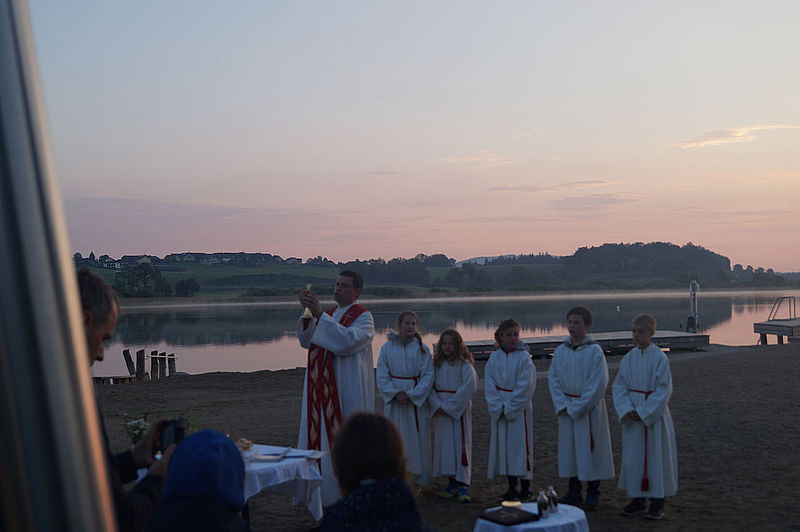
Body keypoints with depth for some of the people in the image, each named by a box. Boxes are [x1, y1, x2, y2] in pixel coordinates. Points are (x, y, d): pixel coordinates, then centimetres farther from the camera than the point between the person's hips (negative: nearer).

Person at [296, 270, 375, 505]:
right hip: (323, 388, 6)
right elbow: (306, 340, 4)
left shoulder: (363, 317, -5)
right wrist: (308, 312, -11)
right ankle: (321, 490, 16)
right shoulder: (329, 315, 15)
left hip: (349, 389, -6)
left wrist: (320, 315, -26)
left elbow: (350, 341, -24)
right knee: (321, 432, 7)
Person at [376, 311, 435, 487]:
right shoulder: (388, 347, 1)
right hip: (393, 401, 1)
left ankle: (418, 478, 9)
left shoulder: (421, 348, 0)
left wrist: (411, 395, -13)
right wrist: (395, 394, -12)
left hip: (416, 398, -1)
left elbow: (427, 376, -3)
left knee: (416, 440, 2)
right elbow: (382, 376, 1)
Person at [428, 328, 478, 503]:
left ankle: (463, 486, -3)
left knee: (460, 445, -6)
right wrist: (437, 405, -9)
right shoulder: (437, 364, 9)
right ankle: (452, 483, 15)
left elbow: (469, 385, -14)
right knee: (445, 445, 6)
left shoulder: (464, 364, -6)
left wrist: (450, 405, -15)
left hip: (459, 410, -5)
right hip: (440, 410, 5)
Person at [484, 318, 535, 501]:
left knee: (520, 445, -1)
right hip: (500, 410, 4)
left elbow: (525, 386, -13)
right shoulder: (494, 358, 4)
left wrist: (509, 408, -14)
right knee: (504, 445, 9)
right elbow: (489, 384, 1)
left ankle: (525, 488, 10)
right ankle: (512, 487, 20)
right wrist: (498, 407, -10)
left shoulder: (524, 357, -8)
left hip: (519, 409, -4)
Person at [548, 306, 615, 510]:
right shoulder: (560, 351, 3)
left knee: (589, 449, 1)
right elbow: (553, 378, 5)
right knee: (569, 448, 10)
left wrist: (577, 407, -15)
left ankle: (593, 493, 14)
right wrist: (562, 405, -8)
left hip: (589, 408, -5)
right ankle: (574, 491, 23)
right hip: (566, 408, 5)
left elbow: (598, 384, -14)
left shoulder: (595, 351, -11)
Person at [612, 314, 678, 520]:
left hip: (654, 415, -5)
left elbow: (663, 390, -12)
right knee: (633, 456, 9)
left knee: (656, 455, 3)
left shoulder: (659, 358, -11)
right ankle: (637, 498, 21)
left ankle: (658, 501, 13)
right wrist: (627, 410, -9)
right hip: (632, 416, 5)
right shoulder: (629, 358, 3)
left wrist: (643, 412, -14)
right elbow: (619, 385, 5)